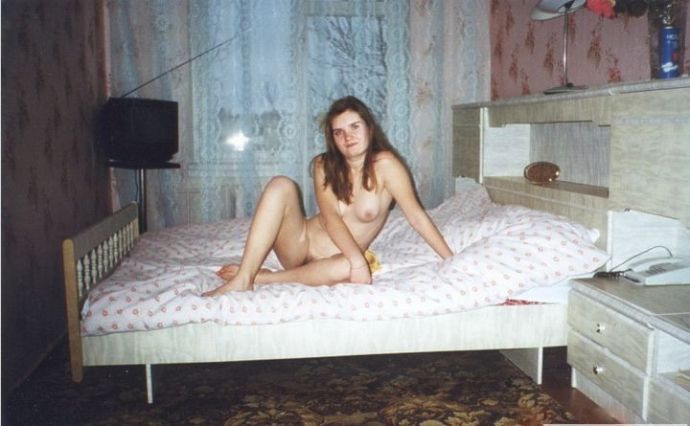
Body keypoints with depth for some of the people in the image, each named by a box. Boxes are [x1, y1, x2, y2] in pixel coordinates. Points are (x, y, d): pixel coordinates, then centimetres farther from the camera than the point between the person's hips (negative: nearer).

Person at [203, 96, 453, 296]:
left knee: (347, 268, -40)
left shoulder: (385, 164, -10)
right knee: (281, 185, -22)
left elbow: (416, 216, -11)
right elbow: (330, 218, -15)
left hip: (331, 258, -2)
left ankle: (262, 278, -21)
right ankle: (243, 278, -28)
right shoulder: (324, 166, 0)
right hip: (300, 242, 3)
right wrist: (358, 259, -30)